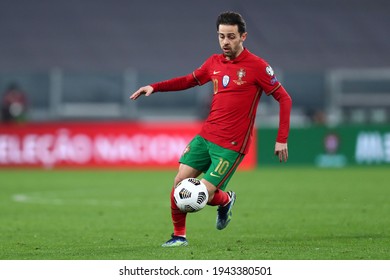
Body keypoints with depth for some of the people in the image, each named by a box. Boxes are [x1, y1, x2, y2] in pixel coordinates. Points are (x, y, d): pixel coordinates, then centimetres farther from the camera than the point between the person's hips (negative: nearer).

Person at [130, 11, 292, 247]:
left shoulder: (256, 66, -10)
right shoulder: (214, 63, 7)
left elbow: (284, 98, -7)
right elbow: (189, 80, 24)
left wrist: (282, 139, -12)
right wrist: (154, 87, 12)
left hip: (232, 145, -6)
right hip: (205, 136, 6)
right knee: (181, 181, -4)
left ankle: (225, 200, 24)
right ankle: (179, 235, 13)